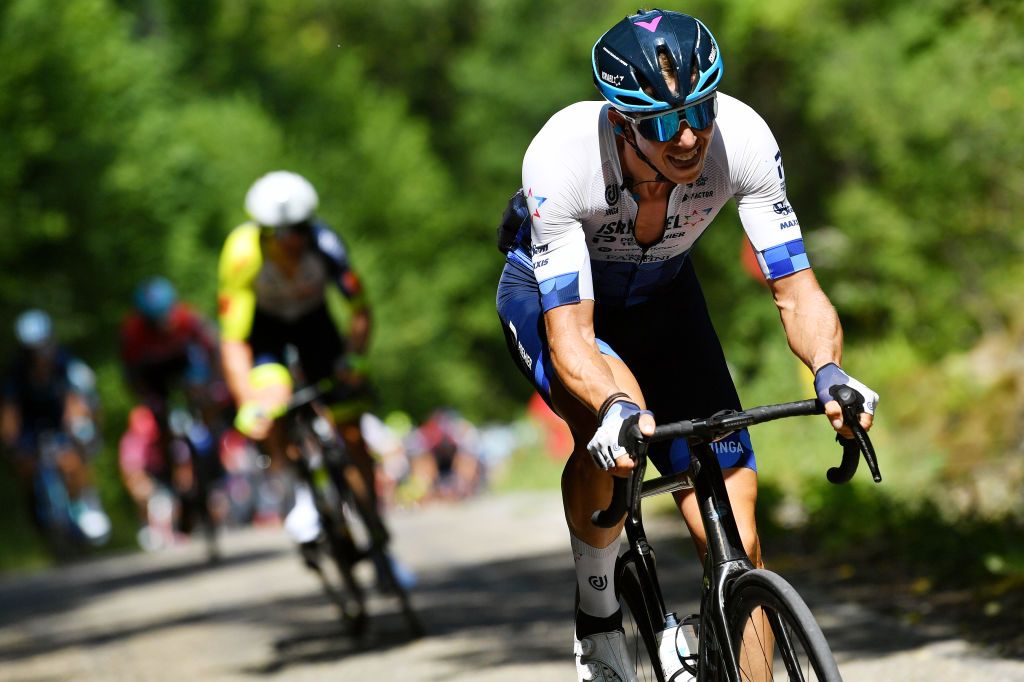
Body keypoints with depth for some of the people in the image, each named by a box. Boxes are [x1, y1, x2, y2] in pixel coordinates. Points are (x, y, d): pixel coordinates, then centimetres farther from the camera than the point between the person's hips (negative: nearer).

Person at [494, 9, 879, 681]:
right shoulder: (561, 156, -38)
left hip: (662, 293, 3)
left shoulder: (742, 138, -31)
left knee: (737, 550, -10)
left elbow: (797, 291, -27)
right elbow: (569, 336, -39)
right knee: (610, 416, -37)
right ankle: (598, 620, -11)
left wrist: (829, 371, -48)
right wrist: (616, 411, -59)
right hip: (549, 291, -3)